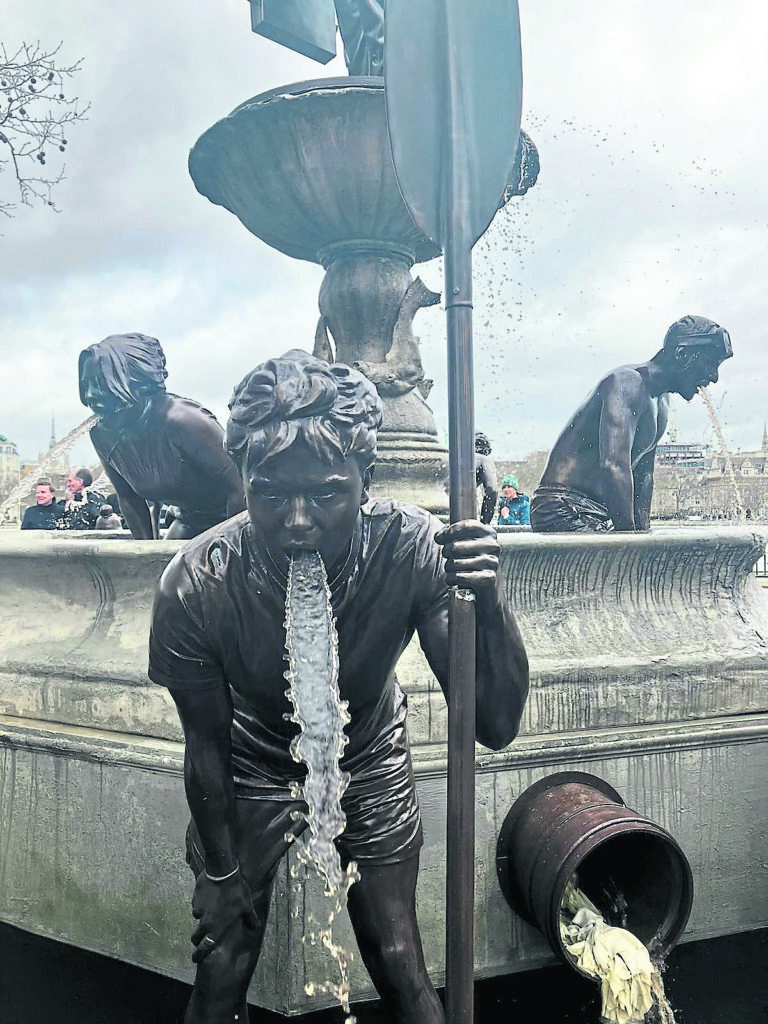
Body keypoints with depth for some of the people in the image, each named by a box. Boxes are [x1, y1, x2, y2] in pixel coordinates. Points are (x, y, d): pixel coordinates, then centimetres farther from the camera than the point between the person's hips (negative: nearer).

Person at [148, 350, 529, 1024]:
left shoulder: (413, 548, -34)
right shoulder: (194, 586, -33)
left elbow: (496, 728, -31)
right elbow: (207, 746, -15)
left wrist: (492, 605, -49)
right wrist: (221, 874, -1)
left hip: (370, 765, 1)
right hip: (253, 765, 0)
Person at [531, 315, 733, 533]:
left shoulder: (661, 403, 18)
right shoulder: (627, 382, -16)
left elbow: (643, 474, 21)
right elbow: (613, 466, -27)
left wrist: (644, 532, 13)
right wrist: (629, 535, -27)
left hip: (603, 515, 10)